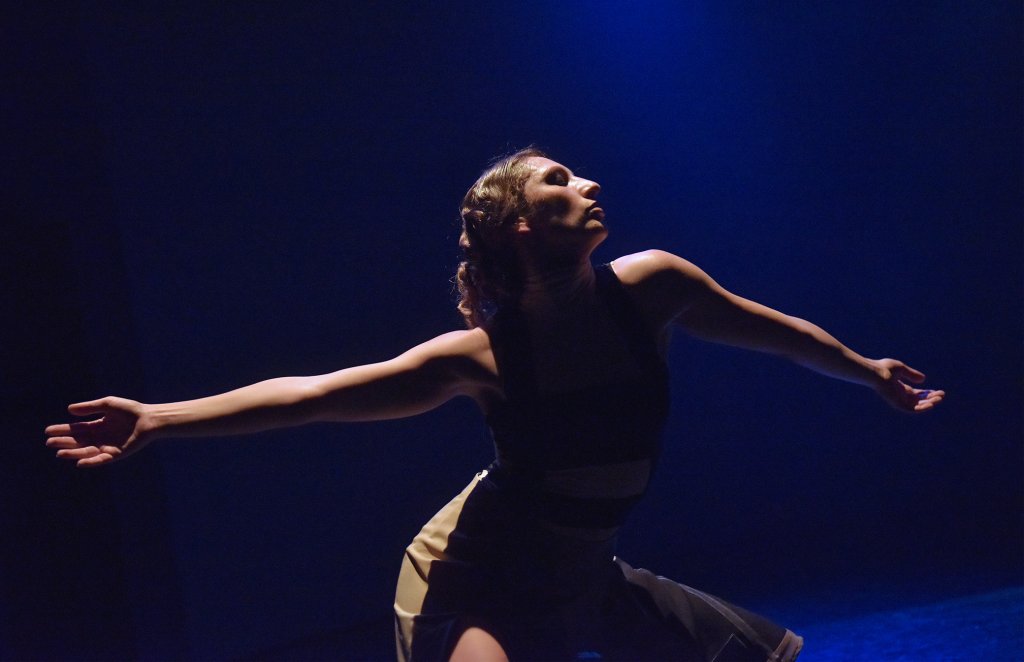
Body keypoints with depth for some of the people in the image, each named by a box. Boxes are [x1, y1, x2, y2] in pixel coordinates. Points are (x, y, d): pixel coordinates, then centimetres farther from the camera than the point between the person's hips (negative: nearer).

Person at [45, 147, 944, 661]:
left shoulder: (649, 288, -13)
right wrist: (158, 421, -27)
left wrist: (867, 371, 20)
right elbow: (310, 394, -20)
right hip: (476, 588, -6)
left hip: (584, 585, 6)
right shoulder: (483, 356, -22)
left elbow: (769, 326, 6)